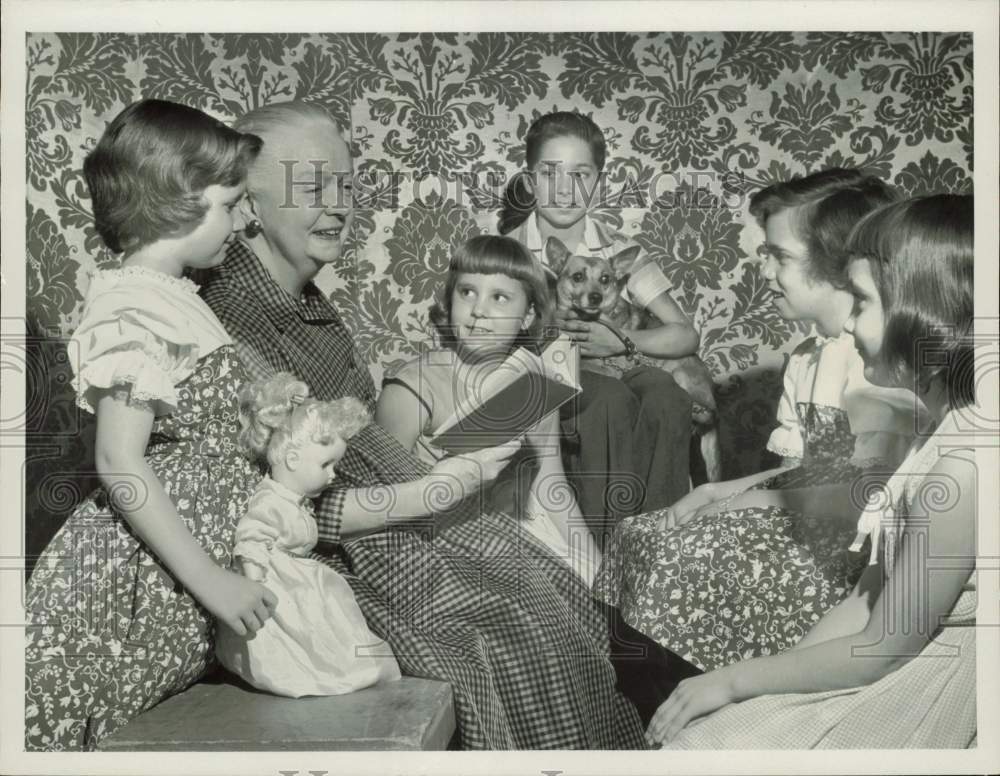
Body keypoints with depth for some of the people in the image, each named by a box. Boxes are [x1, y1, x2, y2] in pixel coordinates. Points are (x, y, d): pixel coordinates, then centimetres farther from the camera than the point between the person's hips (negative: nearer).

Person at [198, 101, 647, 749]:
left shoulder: (308, 301, 9)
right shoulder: (235, 320, -20)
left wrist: (437, 463, 1)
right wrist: (432, 492, -21)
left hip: (397, 510, 9)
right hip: (341, 554, -8)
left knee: (562, 595, 0)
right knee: (519, 627, -16)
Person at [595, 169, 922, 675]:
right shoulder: (805, 360, 12)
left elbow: (873, 496, -22)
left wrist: (765, 500, -12)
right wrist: (723, 492, -2)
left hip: (859, 551, -9)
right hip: (802, 524, 9)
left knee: (683, 556, -20)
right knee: (641, 534, -2)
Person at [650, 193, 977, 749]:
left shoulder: (963, 463, -25)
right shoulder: (954, 428, 5)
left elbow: (880, 648, -18)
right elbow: (874, 593, 7)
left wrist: (736, 680, -7)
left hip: (931, 694, -8)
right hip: (908, 659, 8)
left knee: (701, 742, -7)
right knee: (695, 735, 5)